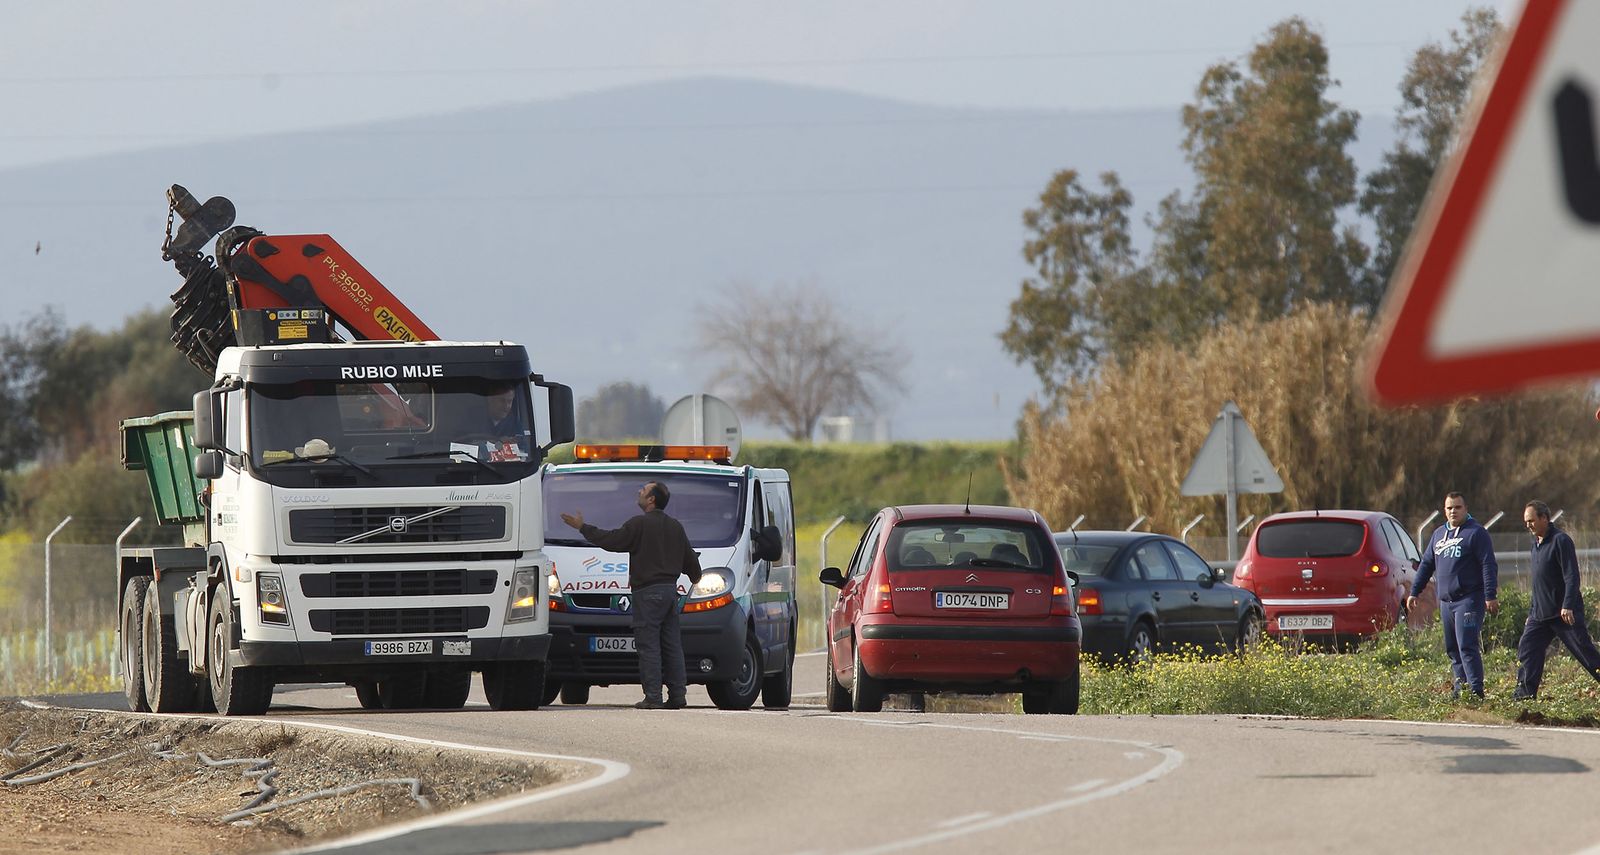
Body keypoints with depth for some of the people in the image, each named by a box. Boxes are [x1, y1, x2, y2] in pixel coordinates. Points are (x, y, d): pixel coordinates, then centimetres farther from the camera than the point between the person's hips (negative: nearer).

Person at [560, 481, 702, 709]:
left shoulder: (639, 524, -9)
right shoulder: (675, 527, 15)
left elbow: (610, 540, -7)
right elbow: (690, 558, 25)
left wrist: (582, 527, 4)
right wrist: (695, 577, 47)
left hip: (648, 592, -8)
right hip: (670, 590, 8)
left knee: (648, 646, -7)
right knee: (671, 646, 10)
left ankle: (653, 697, -11)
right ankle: (678, 695, 9)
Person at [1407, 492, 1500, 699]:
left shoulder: (1476, 533, -5)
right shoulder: (1439, 534, 17)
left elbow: (1489, 565, -11)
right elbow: (1426, 564, 24)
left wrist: (1490, 596, -18)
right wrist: (1414, 592, 20)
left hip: (1469, 600, -8)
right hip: (1446, 601, 8)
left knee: (1467, 647, -15)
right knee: (1453, 649, 9)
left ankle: (1476, 691, -17)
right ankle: (1459, 690, 14)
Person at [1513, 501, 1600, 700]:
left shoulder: (1560, 541, -13)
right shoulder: (1537, 543, 15)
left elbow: (1571, 577, -19)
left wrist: (1568, 606, -27)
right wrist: (1532, 611, 21)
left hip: (1564, 613, -8)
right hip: (1541, 613, 8)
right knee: (1527, 648, 0)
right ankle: (1524, 693, 1)